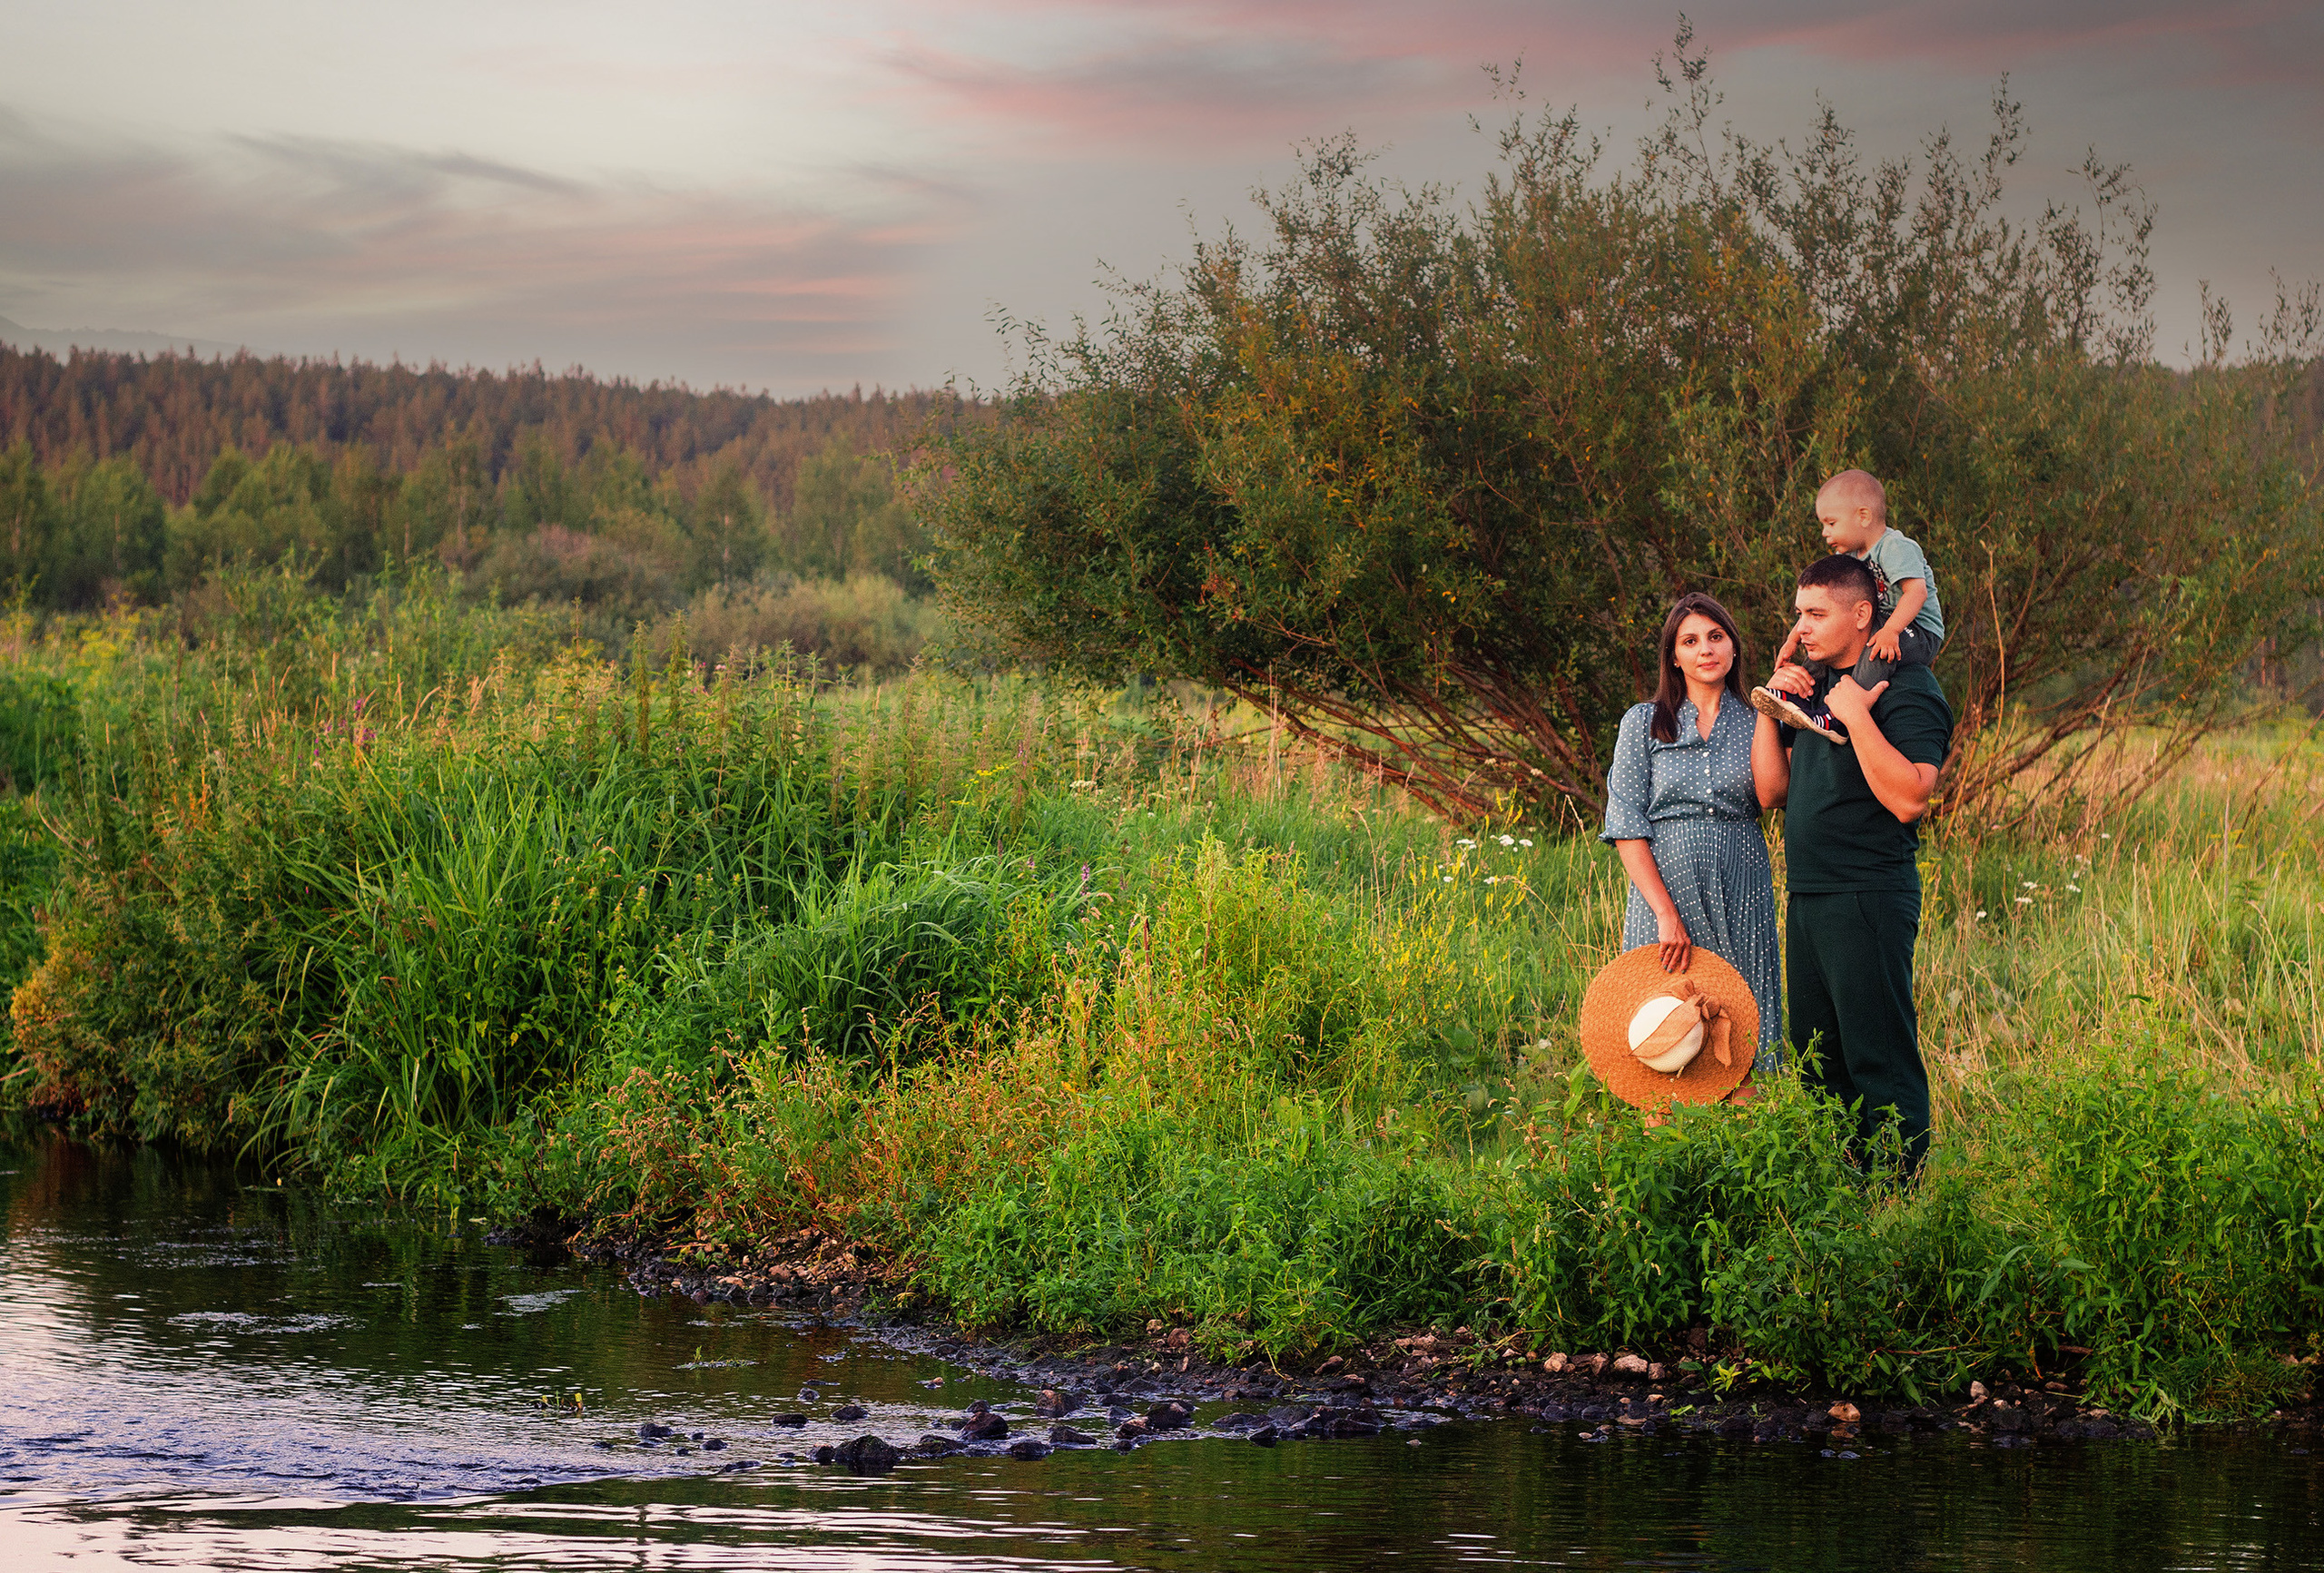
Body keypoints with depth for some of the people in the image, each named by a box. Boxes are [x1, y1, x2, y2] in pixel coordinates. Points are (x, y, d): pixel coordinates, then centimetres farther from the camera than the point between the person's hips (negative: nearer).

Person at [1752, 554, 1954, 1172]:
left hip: (1869, 900, -9)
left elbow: (1908, 798, -23)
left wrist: (1856, 715, -21)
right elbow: (1771, 792, 15)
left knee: (1879, 1063, -6)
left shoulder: (1908, 691, -9)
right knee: (1818, 1062, 13)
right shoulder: (1814, 686, 17)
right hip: (1807, 900, 9)